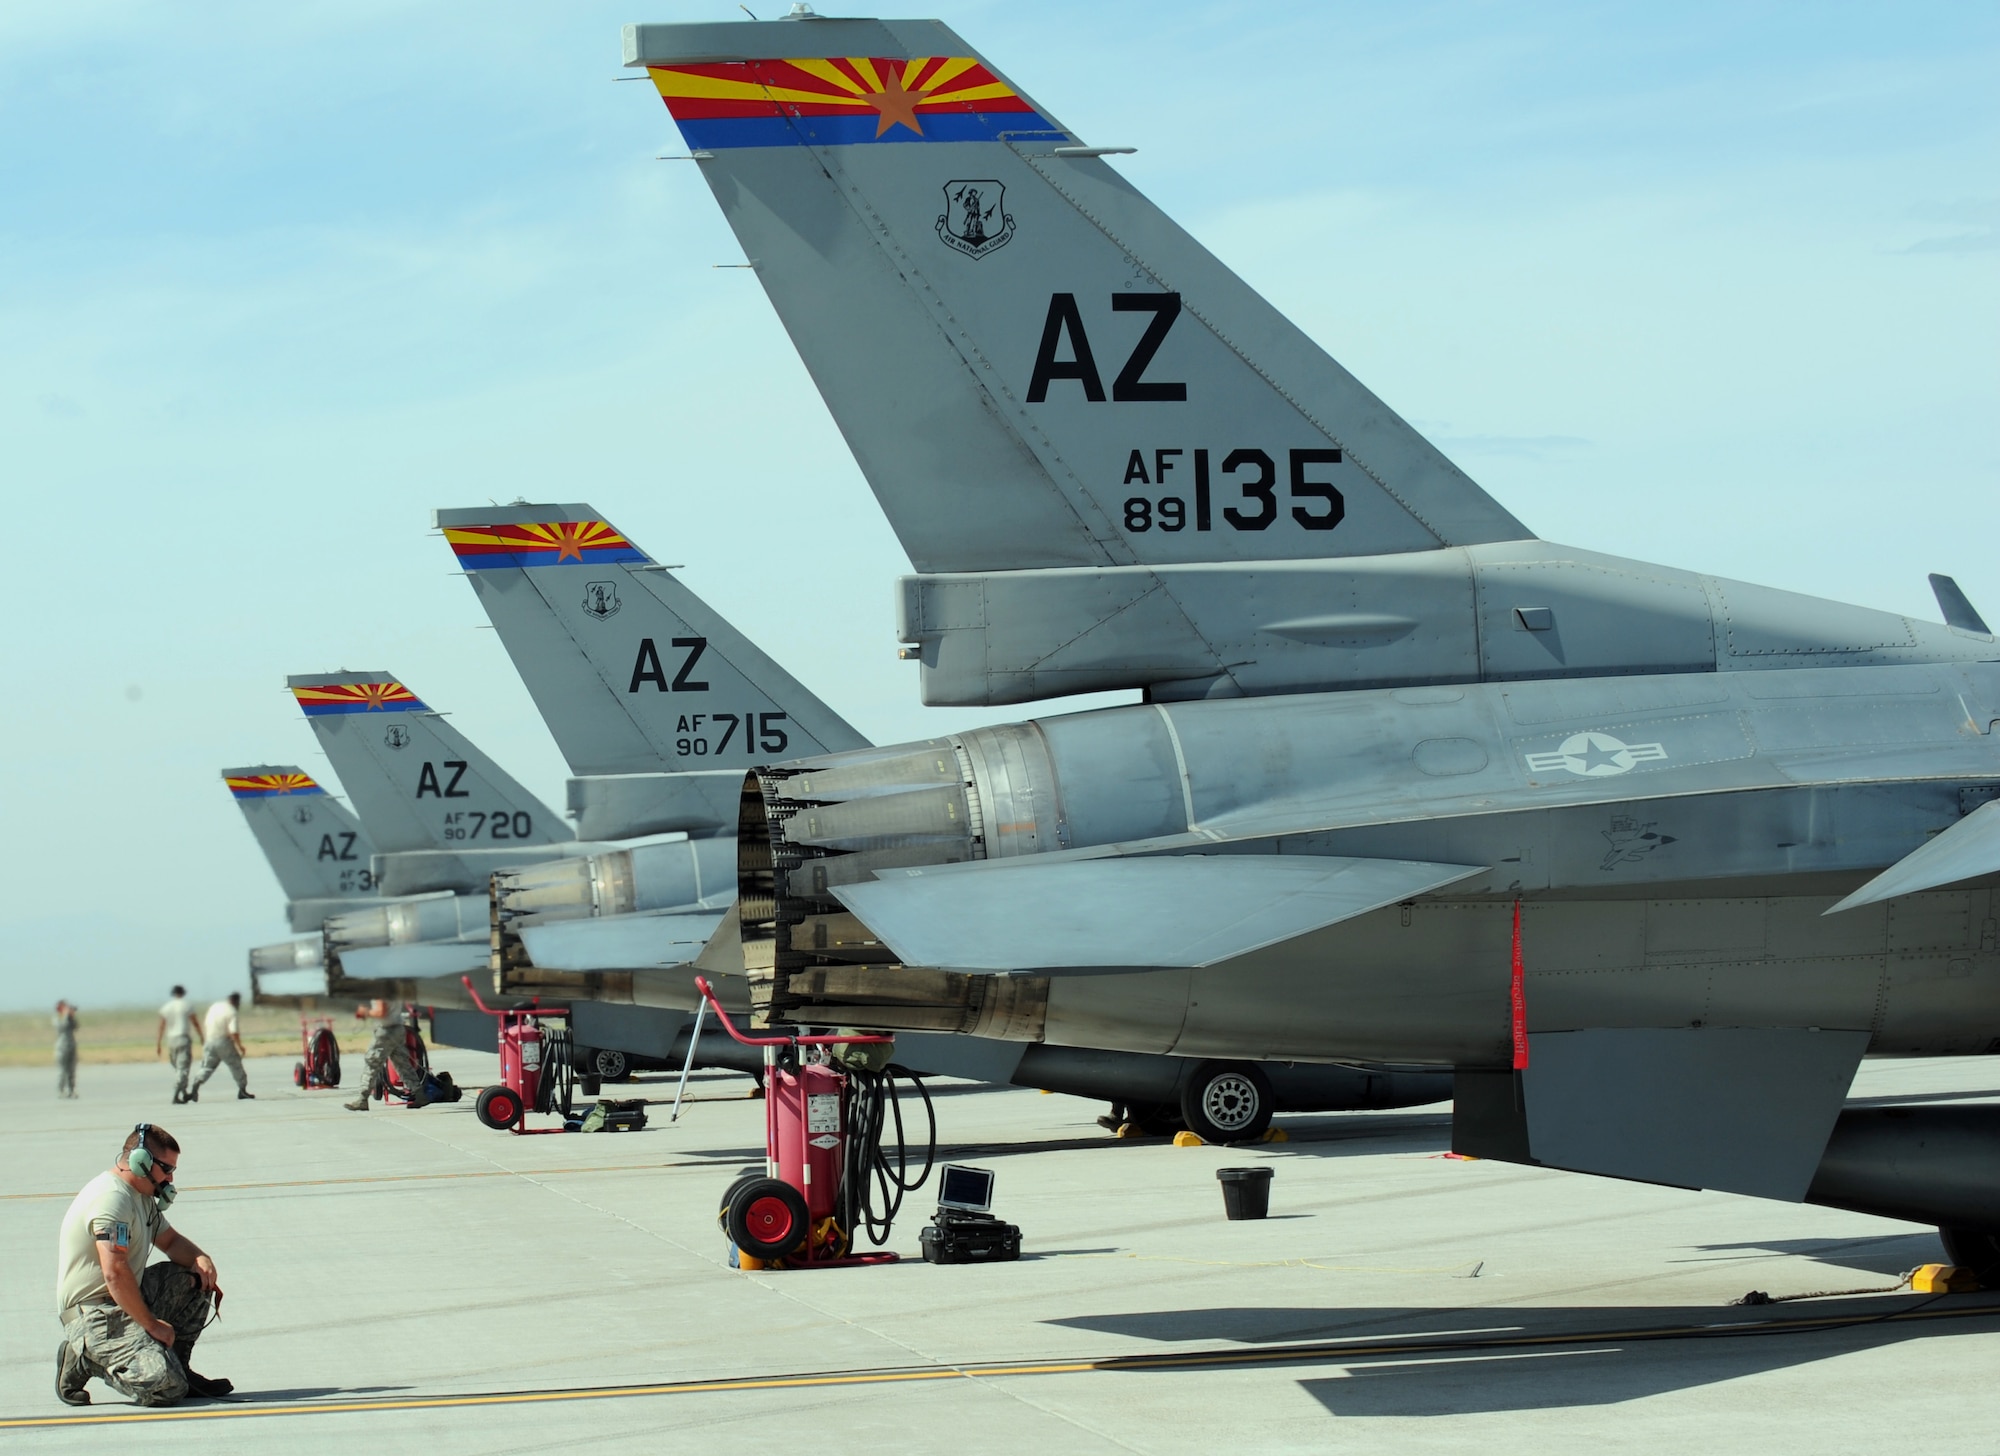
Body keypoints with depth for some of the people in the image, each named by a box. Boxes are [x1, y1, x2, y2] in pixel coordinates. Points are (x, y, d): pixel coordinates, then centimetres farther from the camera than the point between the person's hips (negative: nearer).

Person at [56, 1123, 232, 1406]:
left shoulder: (143, 1197, 14)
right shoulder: (112, 1198, -20)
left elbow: (170, 1240, 25)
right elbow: (115, 1273, -27)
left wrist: (201, 1260, 2)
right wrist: (151, 1324, -20)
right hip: (93, 1314, -11)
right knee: (168, 1388, -25)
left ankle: (177, 1369, 10)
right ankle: (84, 1358, -6)